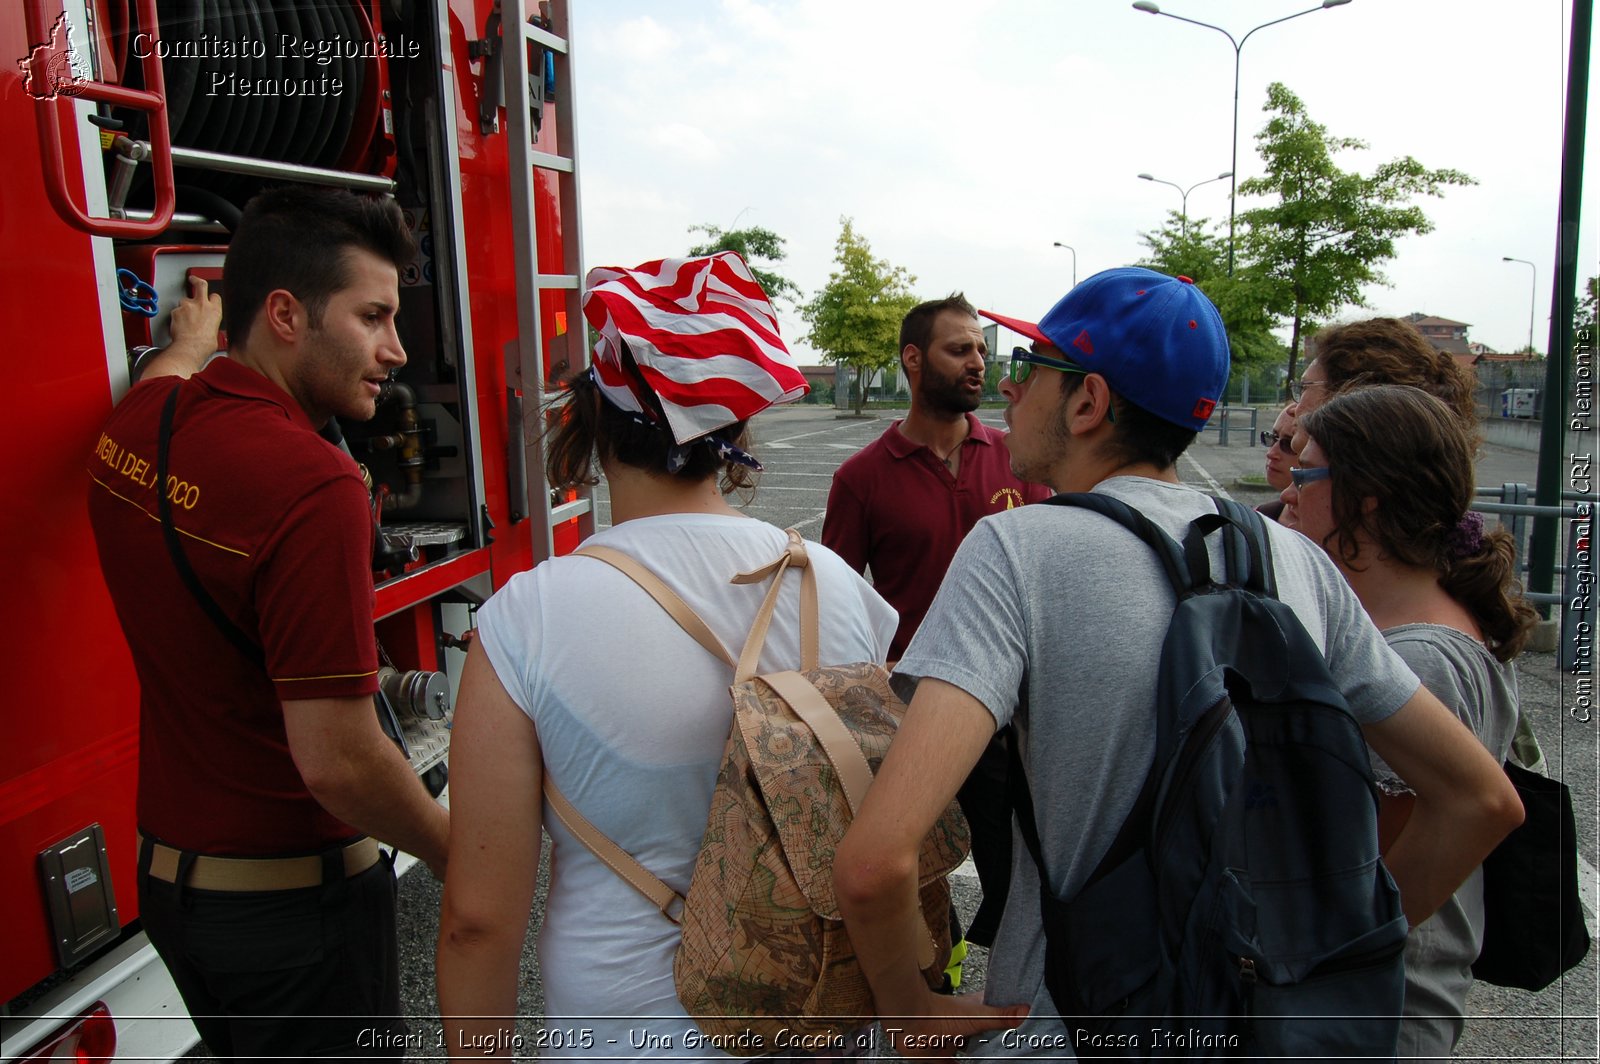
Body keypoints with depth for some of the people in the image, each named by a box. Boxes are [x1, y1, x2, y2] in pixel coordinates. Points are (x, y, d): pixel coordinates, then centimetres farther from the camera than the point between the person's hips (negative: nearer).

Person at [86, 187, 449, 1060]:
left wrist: (191, 340, 47)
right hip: (291, 898, -8)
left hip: (166, 868, 8)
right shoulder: (313, 486, -29)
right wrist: (453, 854, -12)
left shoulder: (138, 424, -3)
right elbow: (338, 762, -29)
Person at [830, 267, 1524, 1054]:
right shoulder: (1298, 559, -4)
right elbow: (1484, 800, 5)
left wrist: (910, 1010, -13)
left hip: (1060, 1034, -4)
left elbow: (875, 861, -31)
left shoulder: (1017, 547, -20)